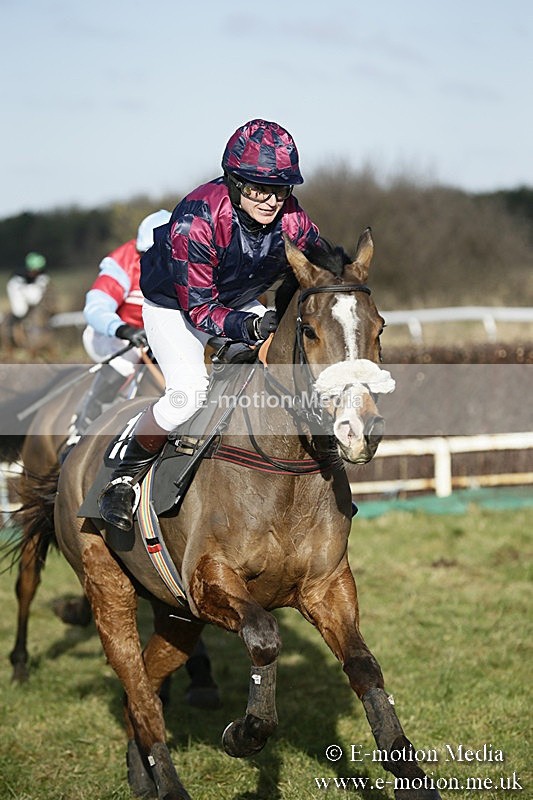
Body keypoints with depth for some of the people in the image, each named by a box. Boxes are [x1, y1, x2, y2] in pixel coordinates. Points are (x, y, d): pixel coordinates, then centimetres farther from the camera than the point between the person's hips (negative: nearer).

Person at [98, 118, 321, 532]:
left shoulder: (294, 221, -23)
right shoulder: (196, 220, -37)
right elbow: (200, 308, -32)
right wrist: (252, 327, -49)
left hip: (241, 304, 6)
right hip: (174, 305, -5)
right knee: (189, 389, -29)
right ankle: (127, 474, -6)